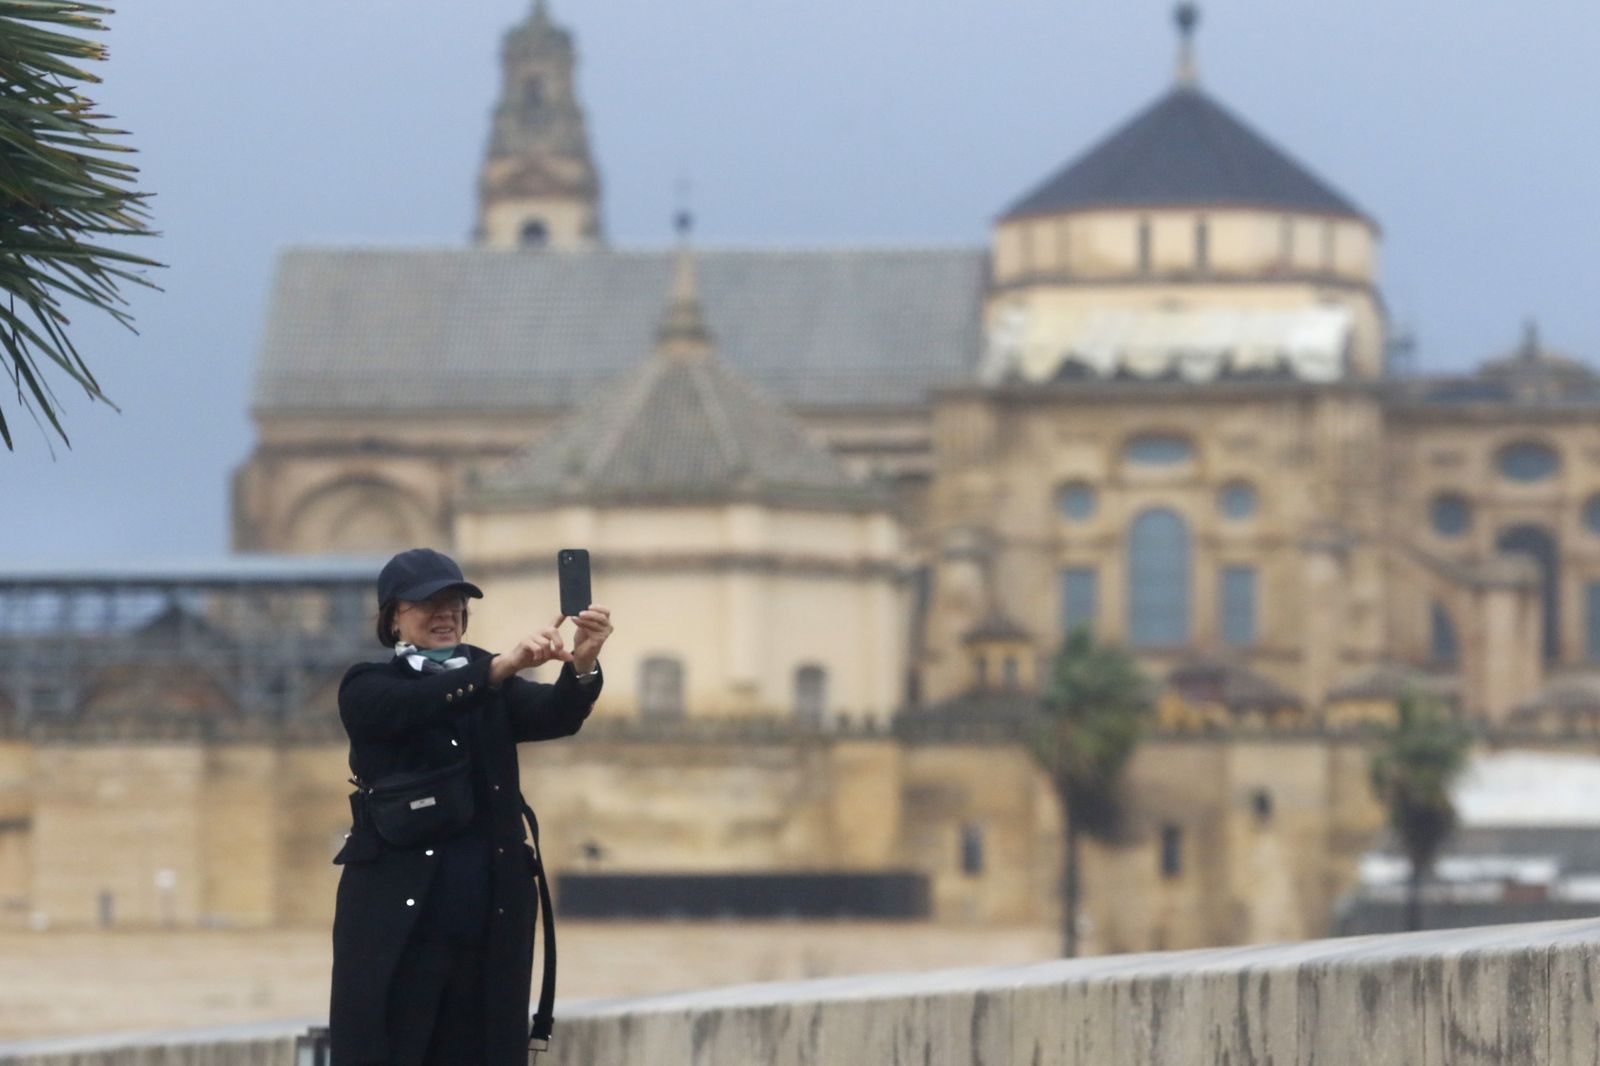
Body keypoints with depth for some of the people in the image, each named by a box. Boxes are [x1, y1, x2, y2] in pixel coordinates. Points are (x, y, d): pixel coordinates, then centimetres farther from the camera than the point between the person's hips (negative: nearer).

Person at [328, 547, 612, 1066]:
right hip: (399, 919, -3)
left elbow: (556, 716, -7)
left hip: (490, 921, 4)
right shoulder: (367, 690, 3)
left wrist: (582, 665, -29)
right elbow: (417, 705, -19)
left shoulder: (494, 691, 13)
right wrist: (503, 666, -33)